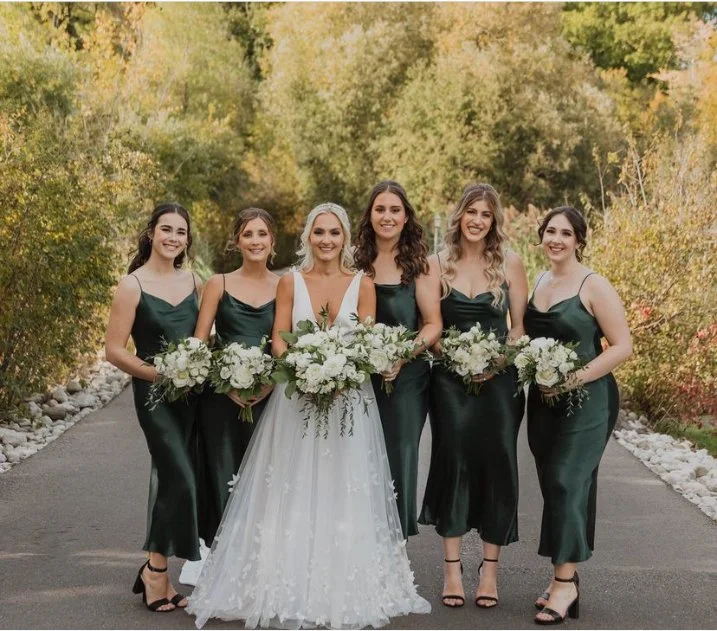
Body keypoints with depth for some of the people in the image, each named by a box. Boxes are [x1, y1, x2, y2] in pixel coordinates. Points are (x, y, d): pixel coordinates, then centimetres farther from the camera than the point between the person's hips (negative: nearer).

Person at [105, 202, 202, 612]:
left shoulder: (193, 281, 8)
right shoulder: (133, 286, -7)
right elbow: (115, 350, -9)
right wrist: (162, 374, -15)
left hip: (194, 393, 5)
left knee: (171, 479, 9)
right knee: (181, 479, -15)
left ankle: (158, 570, 20)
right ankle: (156, 570, 2)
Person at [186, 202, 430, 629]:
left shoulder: (363, 284, 4)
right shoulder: (291, 282, 5)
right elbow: (279, 339, 0)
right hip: (297, 397, 0)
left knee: (345, 495, 1)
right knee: (294, 495, 0)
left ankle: (346, 589, 9)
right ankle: (293, 588, 8)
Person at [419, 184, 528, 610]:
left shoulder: (509, 263, 2)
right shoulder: (437, 263, 3)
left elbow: (521, 325, 3)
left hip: (499, 379, 0)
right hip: (450, 379, 0)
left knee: (496, 464, 0)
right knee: (452, 462, -2)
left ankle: (490, 569, 11)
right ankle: (452, 568, 7)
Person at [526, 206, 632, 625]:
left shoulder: (594, 286, -8)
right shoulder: (538, 283, 11)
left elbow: (622, 346, -12)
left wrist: (575, 379, -18)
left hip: (586, 400, -6)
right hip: (544, 400, 6)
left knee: (567, 482, -12)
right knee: (553, 485, 8)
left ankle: (565, 582, -8)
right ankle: (565, 578, 17)